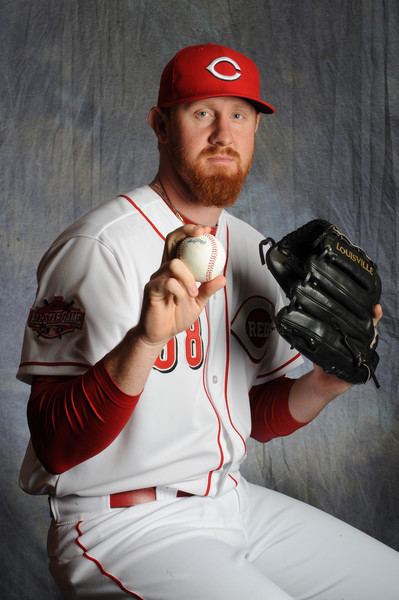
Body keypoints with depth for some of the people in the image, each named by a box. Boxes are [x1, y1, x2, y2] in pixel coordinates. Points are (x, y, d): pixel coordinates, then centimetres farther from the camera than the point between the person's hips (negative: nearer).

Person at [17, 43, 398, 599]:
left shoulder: (252, 251, 8)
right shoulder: (101, 245, -15)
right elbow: (56, 447, -21)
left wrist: (322, 386, -5)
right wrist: (146, 340, -37)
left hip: (232, 501, 7)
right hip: (119, 522, -7)